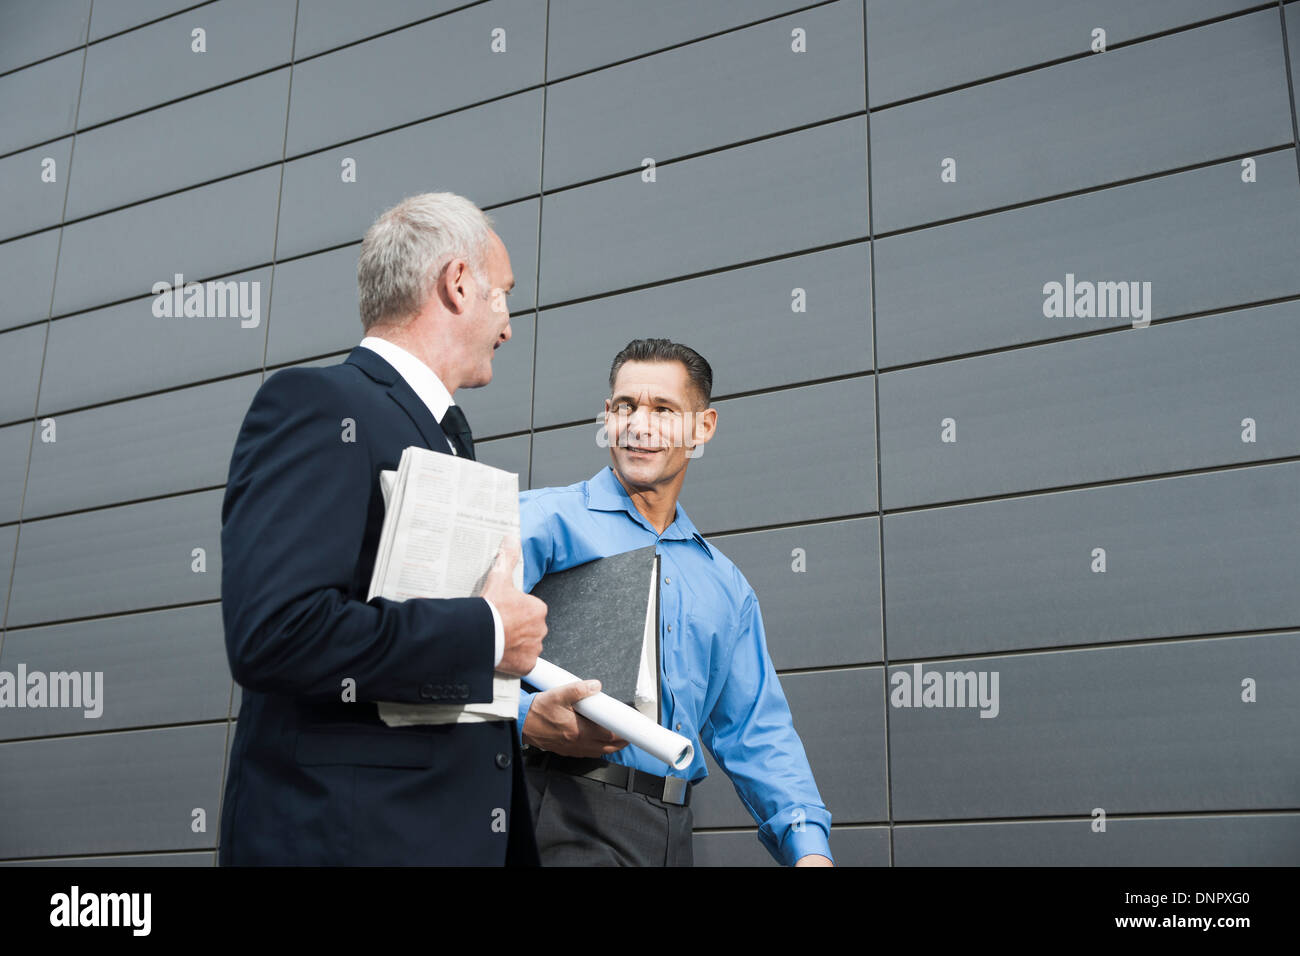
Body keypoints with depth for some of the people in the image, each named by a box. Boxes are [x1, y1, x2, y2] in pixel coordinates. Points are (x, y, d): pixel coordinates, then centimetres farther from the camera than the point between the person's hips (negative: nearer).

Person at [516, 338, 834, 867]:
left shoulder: (726, 585, 18)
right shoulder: (548, 520, 0)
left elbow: (757, 733, 14)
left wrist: (809, 846, 1)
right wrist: (526, 717, -30)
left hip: (671, 831, 5)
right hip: (568, 816, -5)